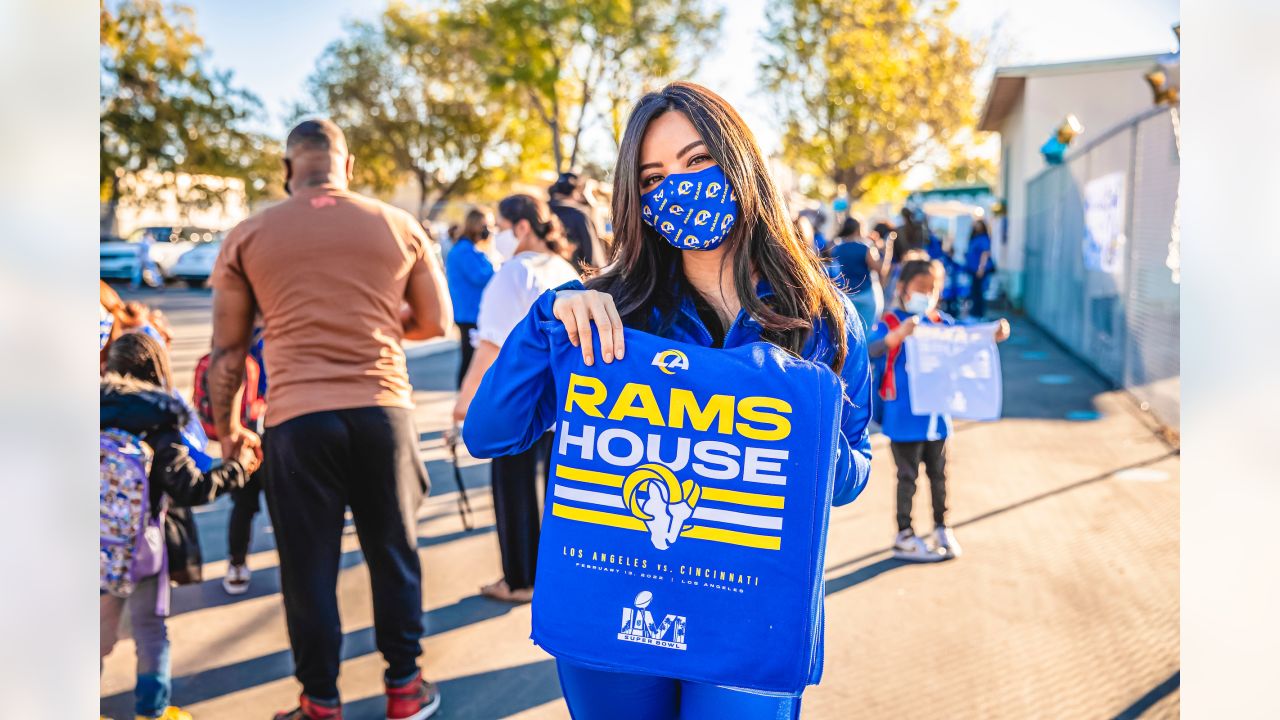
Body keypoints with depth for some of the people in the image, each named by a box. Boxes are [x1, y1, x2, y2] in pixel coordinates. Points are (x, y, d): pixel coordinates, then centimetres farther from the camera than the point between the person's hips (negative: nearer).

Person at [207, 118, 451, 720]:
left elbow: (227, 349, 9)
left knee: (309, 566, 11)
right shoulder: (399, 226, 5)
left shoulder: (247, 236, 4)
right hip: (382, 410, 1)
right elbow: (437, 323, 12)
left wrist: (227, 427, 20)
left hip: (296, 418, -1)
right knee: (393, 552, 15)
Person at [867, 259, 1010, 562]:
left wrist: (994, 336, -11)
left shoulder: (944, 323, 4)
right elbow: (870, 350, -28)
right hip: (904, 418, -5)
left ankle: (941, 528, 36)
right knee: (907, 476, 7)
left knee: (938, 473, 18)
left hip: (937, 414, 5)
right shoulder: (891, 322, -12)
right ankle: (904, 537, 21)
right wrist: (897, 335, -45)